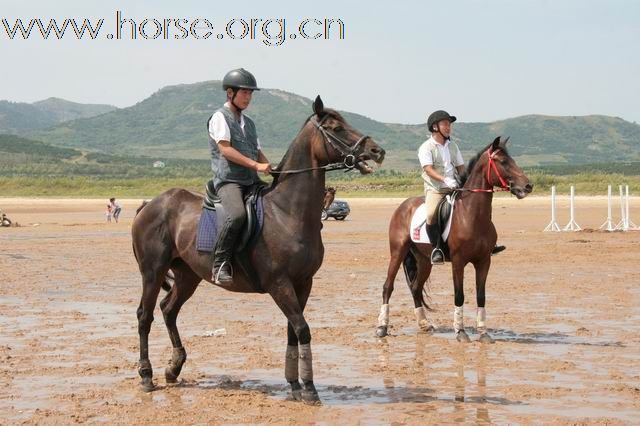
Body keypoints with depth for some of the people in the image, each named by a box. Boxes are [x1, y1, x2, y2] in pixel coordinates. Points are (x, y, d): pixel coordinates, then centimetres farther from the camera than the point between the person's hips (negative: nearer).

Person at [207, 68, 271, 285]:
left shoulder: (248, 122, 23)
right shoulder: (220, 117, 0)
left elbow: (258, 153, 22)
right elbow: (225, 149, -13)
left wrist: (272, 170, 1)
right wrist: (256, 165, -21)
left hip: (252, 181, 8)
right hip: (228, 180, -8)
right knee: (238, 214, -35)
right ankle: (220, 263, -26)